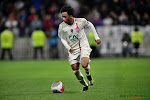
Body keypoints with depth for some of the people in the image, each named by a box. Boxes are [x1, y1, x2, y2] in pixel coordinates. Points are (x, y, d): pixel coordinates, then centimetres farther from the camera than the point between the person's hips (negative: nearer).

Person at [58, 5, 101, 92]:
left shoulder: (81, 21, -15)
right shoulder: (62, 26, -12)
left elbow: (90, 25, 7)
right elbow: (62, 38, 5)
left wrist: (96, 37, 7)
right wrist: (68, 47, -13)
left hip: (84, 46, -2)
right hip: (73, 49, 2)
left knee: (84, 64, -27)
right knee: (75, 70, -4)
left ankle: (88, 75, 8)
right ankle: (85, 86, 20)